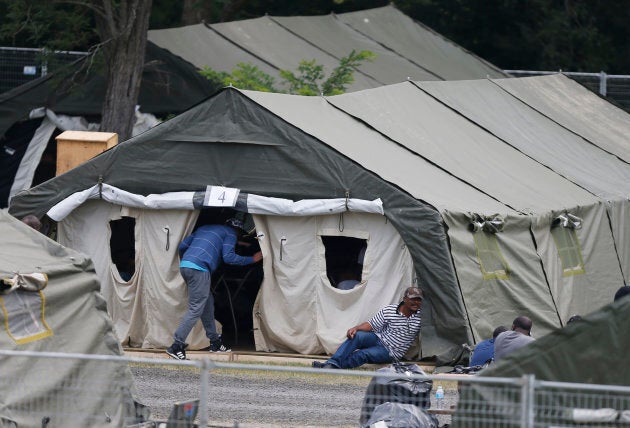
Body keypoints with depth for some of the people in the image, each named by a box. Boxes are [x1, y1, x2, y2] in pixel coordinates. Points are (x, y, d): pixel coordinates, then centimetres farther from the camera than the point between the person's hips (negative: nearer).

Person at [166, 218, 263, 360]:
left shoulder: (204, 228, 31)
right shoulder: (230, 233, 10)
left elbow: (182, 246, 24)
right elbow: (228, 257, -4)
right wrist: (252, 259, 6)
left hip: (185, 265, 9)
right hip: (200, 269, -9)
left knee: (207, 303, 20)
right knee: (195, 309, -9)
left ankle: (215, 343, 25)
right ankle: (176, 346, -16)